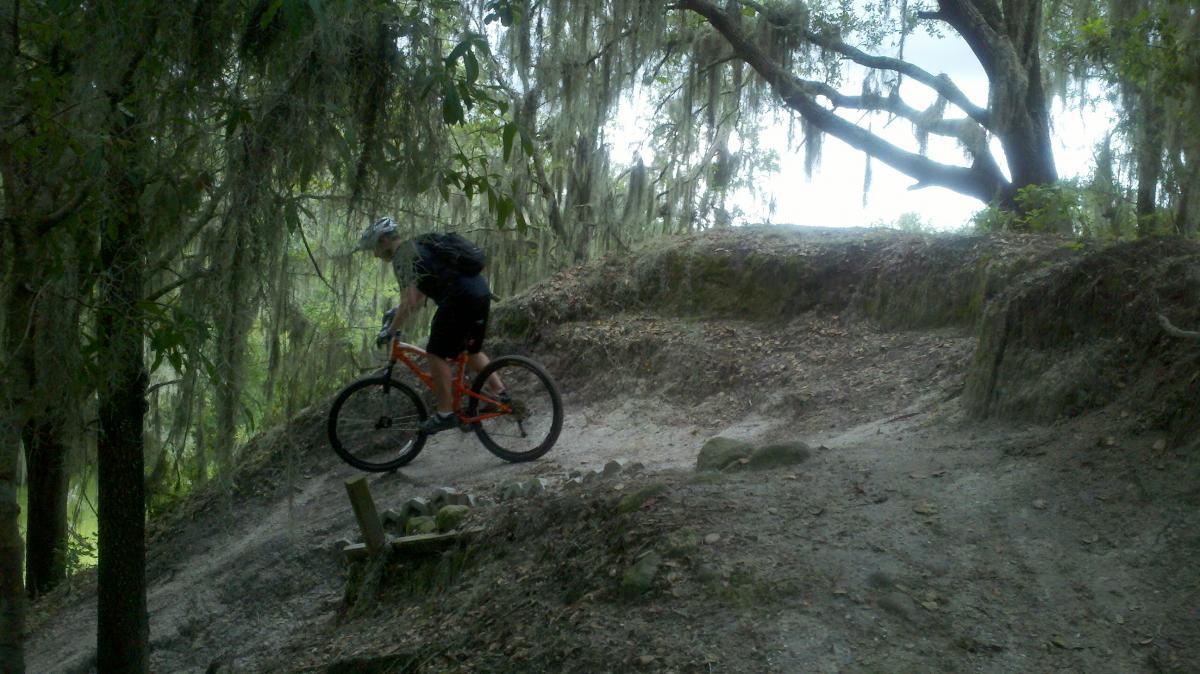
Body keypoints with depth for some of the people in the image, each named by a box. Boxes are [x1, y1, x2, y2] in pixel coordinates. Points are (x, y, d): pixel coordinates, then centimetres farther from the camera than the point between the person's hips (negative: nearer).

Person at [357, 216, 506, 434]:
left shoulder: (402, 257, -6)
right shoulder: (417, 246, 23)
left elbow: (409, 303, -14)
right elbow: (419, 294, 33)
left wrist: (390, 331, -4)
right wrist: (397, 314, 32)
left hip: (461, 298, -10)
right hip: (481, 291, 10)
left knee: (436, 354, -2)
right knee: (472, 351, 24)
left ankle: (445, 414, 1)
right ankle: (501, 394, 23)